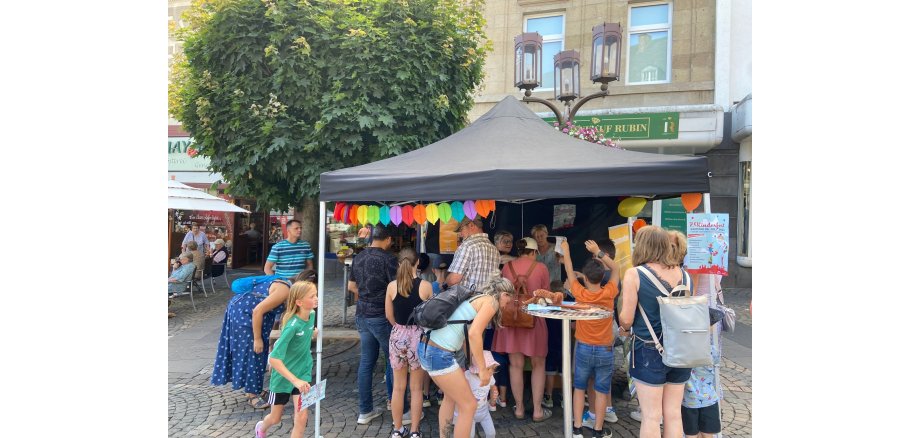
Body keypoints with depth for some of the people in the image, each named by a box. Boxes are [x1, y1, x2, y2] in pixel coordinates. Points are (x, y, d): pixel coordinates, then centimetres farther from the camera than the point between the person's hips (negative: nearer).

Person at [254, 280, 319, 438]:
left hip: (302, 373, 4)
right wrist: (295, 381, -38)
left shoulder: (312, 315, -11)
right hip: (283, 375, -4)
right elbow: (274, 359, -34)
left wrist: (314, 334, -5)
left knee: (302, 417, -8)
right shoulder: (293, 325, -31)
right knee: (275, 418, 19)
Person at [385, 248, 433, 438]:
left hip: (398, 336, 2)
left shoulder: (392, 286, -6)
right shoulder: (425, 286, -12)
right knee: (416, 388, 11)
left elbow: (389, 316, 4)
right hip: (418, 335, -2)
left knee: (398, 386, 15)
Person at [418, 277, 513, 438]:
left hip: (426, 346, 10)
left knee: (451, 396, 28)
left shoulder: (477, 298, 22)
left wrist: (477, 363, 27)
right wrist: (483, 369, -11)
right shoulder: (491, 301, -4)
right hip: (438, 353, -10)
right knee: (469, 405, 5)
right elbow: (474, 334, -17)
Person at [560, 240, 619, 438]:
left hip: (583, 348, 1)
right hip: (605, 350, 0)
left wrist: (566, 250, 17)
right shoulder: (609, 293, -14)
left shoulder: (579, 293, -13)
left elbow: (569, 271, 3)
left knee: (579, 387, 14)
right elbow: (616, 269, 1)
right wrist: (598, 253, 0)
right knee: (601, 390, 10)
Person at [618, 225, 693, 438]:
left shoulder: (634, 274, -13)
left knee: (651, 416, 6)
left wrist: (624, 328, 10)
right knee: (674, 414, 15)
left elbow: (626, 319, -12)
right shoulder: (683, 274, 2)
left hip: (649, 351, -5)